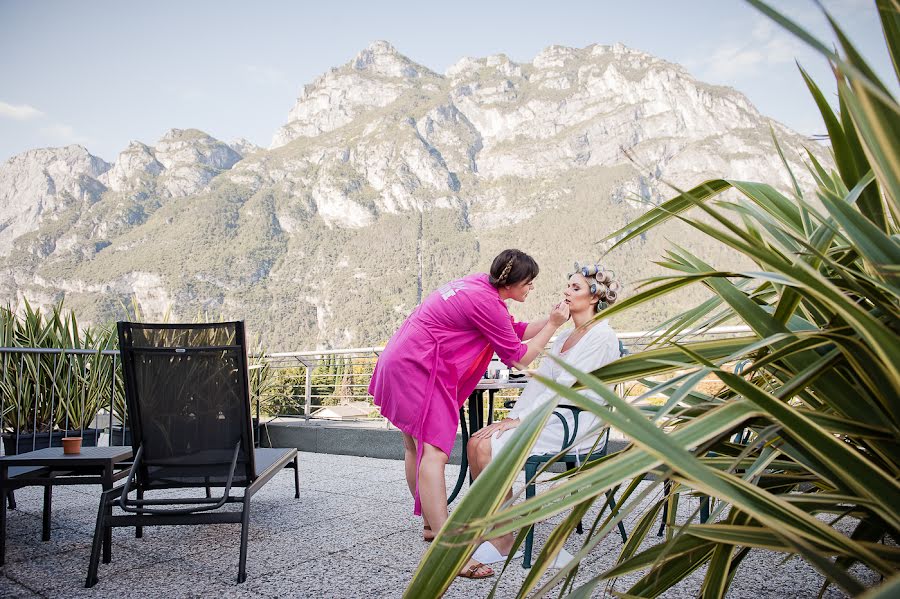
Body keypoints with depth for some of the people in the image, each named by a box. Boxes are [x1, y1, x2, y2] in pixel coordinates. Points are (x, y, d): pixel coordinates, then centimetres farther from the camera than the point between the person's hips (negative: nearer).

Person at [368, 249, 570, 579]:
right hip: (418, 370, -11)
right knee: (434, 452, -16)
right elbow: (520, 357, -9)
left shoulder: (482, 285, 10)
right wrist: (553, 325, -1)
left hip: (403, 363, 11)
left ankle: (431, 525, 31)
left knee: (416, 447, 17)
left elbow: (515, 331, 19)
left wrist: (549, 320, 10)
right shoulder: (486, 303, -19)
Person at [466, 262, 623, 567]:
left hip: (575, 423, -8)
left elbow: (565, 387, -17)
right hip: (553, 416, 8)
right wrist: (511, 417, 0)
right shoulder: (565, 336, 18)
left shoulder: (602, 336, -10)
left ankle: (503, 541, -10)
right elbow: (539, 381, 13)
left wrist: (520, 419, -18)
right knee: (476, 442, -9)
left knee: (488, 447, -22)